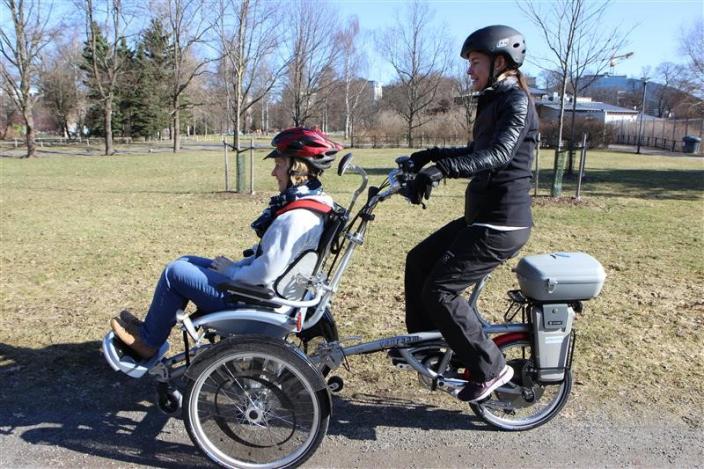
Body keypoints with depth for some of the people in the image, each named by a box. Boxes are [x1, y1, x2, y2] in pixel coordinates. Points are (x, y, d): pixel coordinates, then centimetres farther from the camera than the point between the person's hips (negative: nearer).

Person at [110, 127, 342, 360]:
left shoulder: (296, 218, -28)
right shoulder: (310, 202, 4)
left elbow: (264, 275, -28)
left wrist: (231, 270, -10)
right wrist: (237, 264, 6)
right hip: (261, 288, 10)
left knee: (175, 272, -1)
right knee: (186, 262, 17)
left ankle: (148, 341, 20)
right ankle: (153, 328, 27)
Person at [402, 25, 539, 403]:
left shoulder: (516, 101, -14)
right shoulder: (495, 101, 16)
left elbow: (497, 155, -31)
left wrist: (442, 169, -43)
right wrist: (432, 155, 23)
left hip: (501, 224, -10)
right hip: (481, 216, 10)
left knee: (439, 290, -10)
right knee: (418, 261, 15)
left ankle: (490, 369, 5)